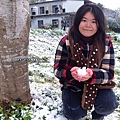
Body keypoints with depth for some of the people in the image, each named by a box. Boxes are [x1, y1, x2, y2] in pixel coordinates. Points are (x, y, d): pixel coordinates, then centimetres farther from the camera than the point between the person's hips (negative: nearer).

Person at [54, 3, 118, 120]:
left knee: (108, 105, -25)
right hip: (72, 85, 0)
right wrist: (71, 73, -36)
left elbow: (109, 74, -15)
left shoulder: (106, 44, -12)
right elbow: (57, 70, -12)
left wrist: (92, 75, -37)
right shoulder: (66, 41, -14)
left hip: (97, 84, 1)